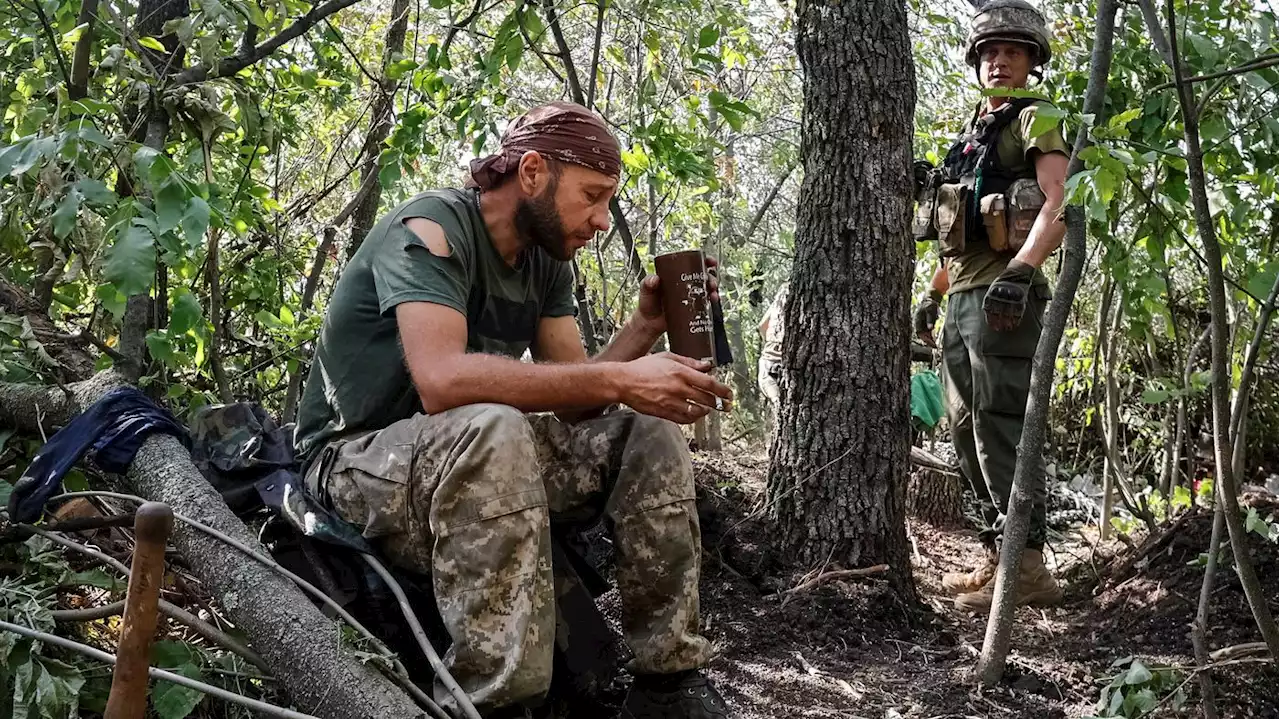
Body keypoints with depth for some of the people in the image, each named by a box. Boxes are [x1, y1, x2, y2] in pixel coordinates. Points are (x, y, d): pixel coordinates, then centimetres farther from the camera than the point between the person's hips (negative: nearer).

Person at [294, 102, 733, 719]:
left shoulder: (548, 262, 5)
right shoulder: (430, 229, -20)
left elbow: (572, 399, 2)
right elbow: (442, 380, -37)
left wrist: (644, 328, -14)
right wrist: (619, 380, -38)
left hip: (472, 455, 8)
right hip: (357, 460, -8)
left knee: (649, 436, -5)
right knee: (493, 429, -39)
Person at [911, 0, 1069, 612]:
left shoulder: (1037, 120, -1)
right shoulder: (973, 134, 23)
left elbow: (1058, 207, -15)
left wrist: (1020, 269, -29)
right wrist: (932, 294, 24)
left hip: (1003, 294, -9)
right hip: (961, 298, 9)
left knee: (1001, 430, -12)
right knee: (966, 430, 9)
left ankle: (1026, 567, -10)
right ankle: (996, 557, 15)